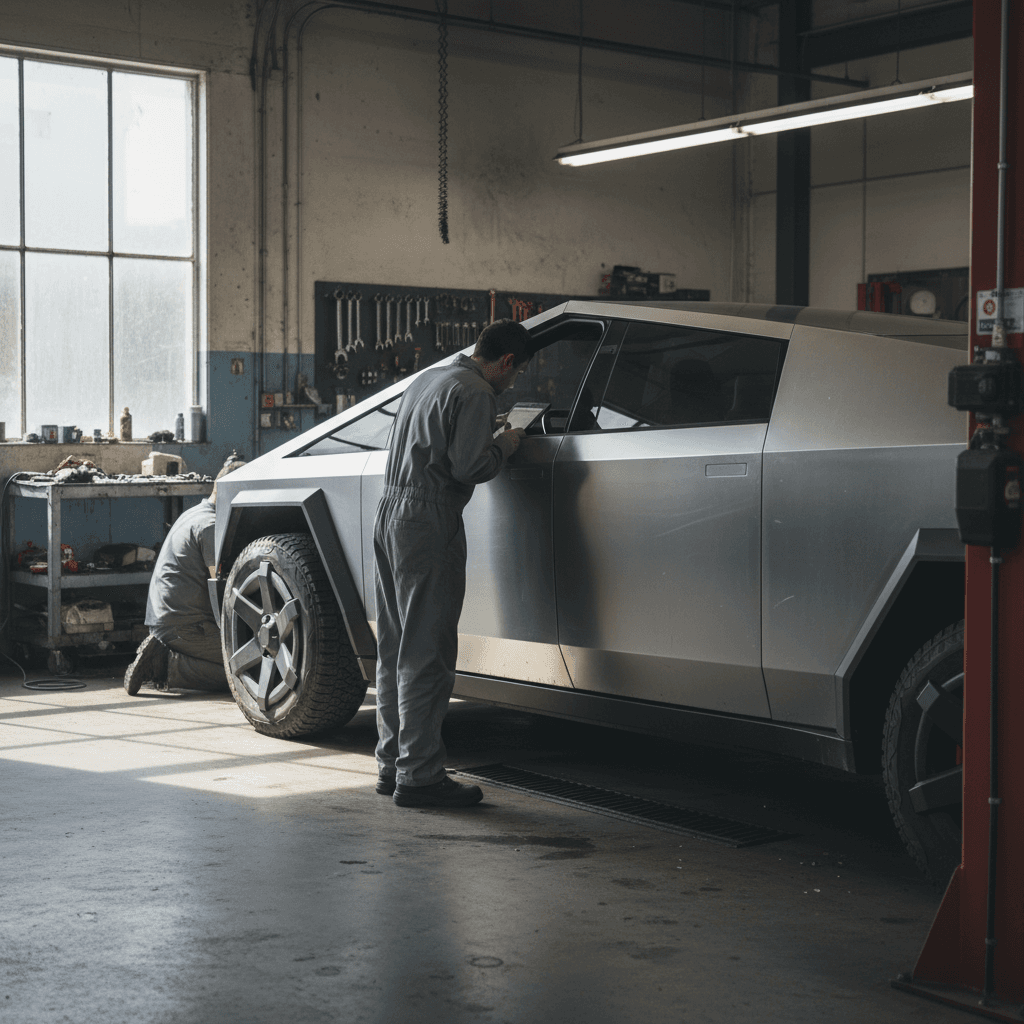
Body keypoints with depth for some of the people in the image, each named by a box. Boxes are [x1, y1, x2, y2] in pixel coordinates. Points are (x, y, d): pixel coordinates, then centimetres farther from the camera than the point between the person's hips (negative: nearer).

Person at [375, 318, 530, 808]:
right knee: (426, 656, -6)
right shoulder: (475, 393, -11)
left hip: (389, 513, 9)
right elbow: (468, 468, -18)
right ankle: (418, 775, -4)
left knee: (396, 651, 14)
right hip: (428, 523, -9)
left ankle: (393, 763, 20)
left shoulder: (427, 378, 17)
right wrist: (503, 445, 0)